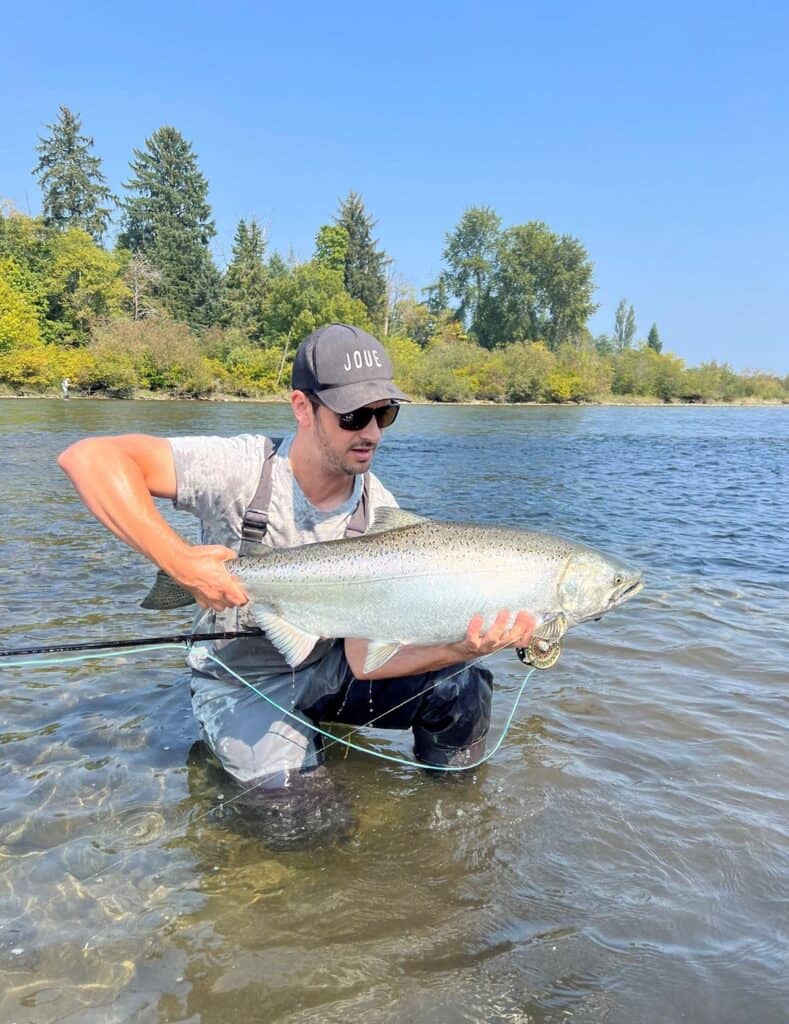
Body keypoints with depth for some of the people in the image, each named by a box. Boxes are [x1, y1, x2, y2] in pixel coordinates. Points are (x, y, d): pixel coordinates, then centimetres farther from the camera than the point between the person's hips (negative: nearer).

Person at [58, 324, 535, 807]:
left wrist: (460, 649, -40)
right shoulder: (241, 470, -25)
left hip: (331, 667, 3)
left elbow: (365, 660, -21)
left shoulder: (379, 513, -14)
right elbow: (89, 457, -33)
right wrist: (182, 562, -39)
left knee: (464, 690, -14)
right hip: (243, 684, -2)